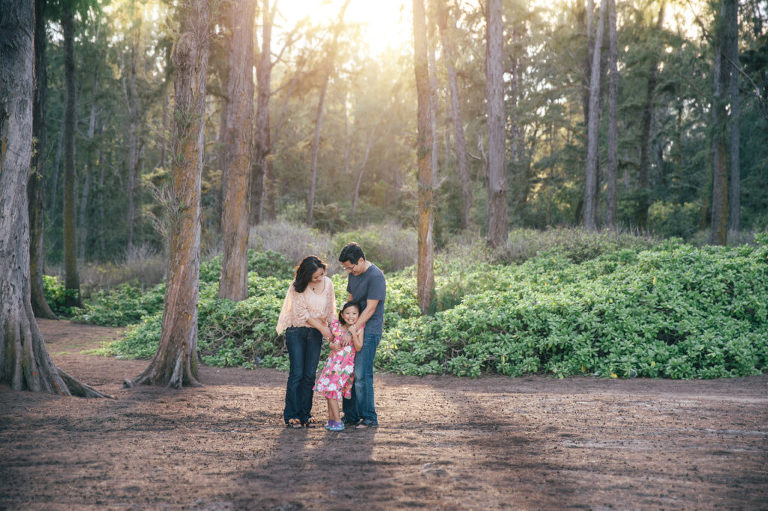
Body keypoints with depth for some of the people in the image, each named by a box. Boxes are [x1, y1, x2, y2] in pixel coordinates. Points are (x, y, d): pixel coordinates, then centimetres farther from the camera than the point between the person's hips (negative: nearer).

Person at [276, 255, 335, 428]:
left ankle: (305, 414, 9)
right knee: (297, 373, -6)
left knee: (310, 375, 2)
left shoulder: (327, 283, 0)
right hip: (296, 331, -4)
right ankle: (291, 415, 2)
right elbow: (302, 313, -13)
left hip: (315, 333, 4)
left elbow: (330, 311, 7)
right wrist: (322, 328, -15)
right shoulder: (298, 286, -13)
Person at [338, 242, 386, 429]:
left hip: (369, 331, -8)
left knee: (362, 375, -10)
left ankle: (369, 418, -1)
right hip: (354, 328, 8)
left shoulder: (375, 277, -16)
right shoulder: (353, 274, 11)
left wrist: (352, 330, -21)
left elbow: (370, 309, -19)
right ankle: (351, 415, 16)